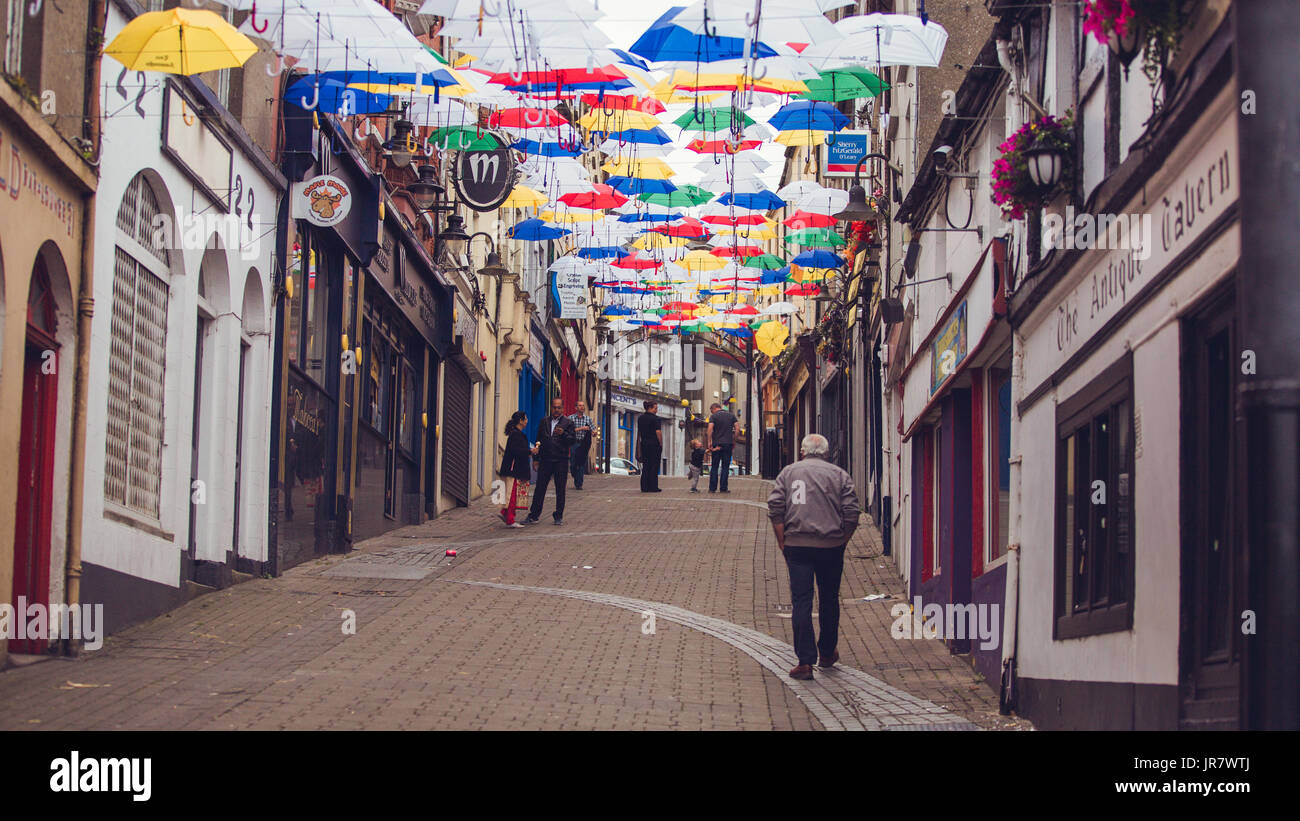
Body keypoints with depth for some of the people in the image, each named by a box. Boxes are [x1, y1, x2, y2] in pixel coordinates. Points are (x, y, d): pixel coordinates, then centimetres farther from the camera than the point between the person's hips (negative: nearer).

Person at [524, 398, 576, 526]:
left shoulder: (568, 422, 3)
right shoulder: (544, 421, 13)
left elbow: (571, 441, -4)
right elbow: (539, 439, 17)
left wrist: (563, 434, -23)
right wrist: (536, 457, 11)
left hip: (561, 461, -2)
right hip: (545, 460, 2)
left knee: (560, 490, 3)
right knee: (539, 488, 1)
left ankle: (559, 516, 12)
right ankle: (533, 516, 4)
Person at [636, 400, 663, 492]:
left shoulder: (640, 418, 9)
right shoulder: (655, 418, -11)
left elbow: (639, 433, 12)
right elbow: (658, 432, -14)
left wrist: (639, 447, 16)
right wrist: (661, 444, -6)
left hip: (644, 443, 6)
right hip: (654, 443, -6)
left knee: (645, 466, 9)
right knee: (654, 466, -1)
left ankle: (644, 487, 7)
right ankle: (653, 487, -2)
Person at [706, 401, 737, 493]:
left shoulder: (713, 416, 0)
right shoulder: (731, 415, 10)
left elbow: (710, 429, -12)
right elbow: (736, 428, 4)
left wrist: (709, 442, -9)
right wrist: (734, 441, 10)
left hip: (716, 444, -2)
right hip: (728, 444, 2)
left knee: (714, 467, 5)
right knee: (725, 467, 5)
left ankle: (712, 488, 2)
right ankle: (723, 488, 1)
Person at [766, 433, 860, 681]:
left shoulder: (788, 472, 6)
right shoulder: (839, 475, 5)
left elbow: (775, 508, -4)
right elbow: (852, 514, -3)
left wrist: (782, 541, 2)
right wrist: (842, 542, 8)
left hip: (797, 546, -1)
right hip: (831, 546, 1)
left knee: (801, 602, -1)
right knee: (829, 600, 16)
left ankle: (805, 661, -8)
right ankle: (827, 653, 29)